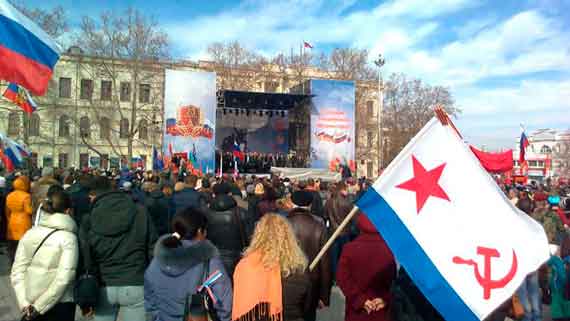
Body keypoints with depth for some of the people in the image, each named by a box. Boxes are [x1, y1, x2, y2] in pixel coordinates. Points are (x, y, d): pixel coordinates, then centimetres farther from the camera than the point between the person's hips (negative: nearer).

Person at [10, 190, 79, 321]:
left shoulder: (29, 234, 2)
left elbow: (17, 272, -2)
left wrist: (24, 304, -4)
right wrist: (39, 307, -12)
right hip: (60, 305, -4)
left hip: (31, 305, 4)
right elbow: (64, 278, -20)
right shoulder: (68, 237, -13)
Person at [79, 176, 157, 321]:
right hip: (135, 285, -1)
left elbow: (85, 259, 0)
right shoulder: (140, 212, -3)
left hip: (104, 287, 1)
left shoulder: (88, 221, -2)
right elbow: (153, 249, -1)